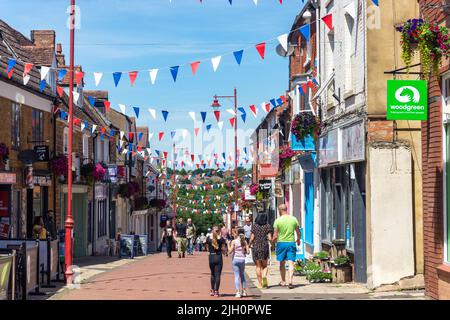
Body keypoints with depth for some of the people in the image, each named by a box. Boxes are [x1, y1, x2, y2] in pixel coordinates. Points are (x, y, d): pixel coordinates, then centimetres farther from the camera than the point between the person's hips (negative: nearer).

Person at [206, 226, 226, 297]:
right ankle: (216, 291, -1)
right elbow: (223, 249, -7)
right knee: (218, 275, 1)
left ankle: (212, 290, 25)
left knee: (213, 274, 19)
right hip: (218, 257, -3)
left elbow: (208, 249, 4)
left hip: (211, 257, 3)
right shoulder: (221, 239, -7)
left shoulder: (209, 238, -1)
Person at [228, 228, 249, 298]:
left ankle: (238, 292, -7)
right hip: (242, 259, 3)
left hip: (235, 259, -3)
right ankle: (244, 291, 20)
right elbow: (247, 251, -2)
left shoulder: (234, 241, -6)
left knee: (237, 276, -1)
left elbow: (230, 251, -9)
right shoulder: (245, 242, 2)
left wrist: (228, 244, 5)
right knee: (242, 275, 18)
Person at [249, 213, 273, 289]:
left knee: (258, 266, 9)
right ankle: (264, 276, -17)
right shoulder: (267, 226, -1)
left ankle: (260, 283, 8)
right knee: (264, 265, 12)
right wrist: (271, 240, 16)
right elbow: (270, 238, -6)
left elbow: (252, 238, -3)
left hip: (255, 247, 0)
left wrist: (250, 244, 13)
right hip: (265, 246, 0)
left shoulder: (254, 226, 0)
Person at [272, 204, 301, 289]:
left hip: (281, 243, -1)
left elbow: (275, 236, -6)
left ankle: (283, 281, 23)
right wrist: (298, 240, 28)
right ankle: (290, 281, -16)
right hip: (291, 243, 1)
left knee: (282, 263, 13)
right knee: (291, 263, -2)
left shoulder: (278, 221, -6)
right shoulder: (294, 219, 2)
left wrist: (273, 242, 13)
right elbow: (298, 233, 9)